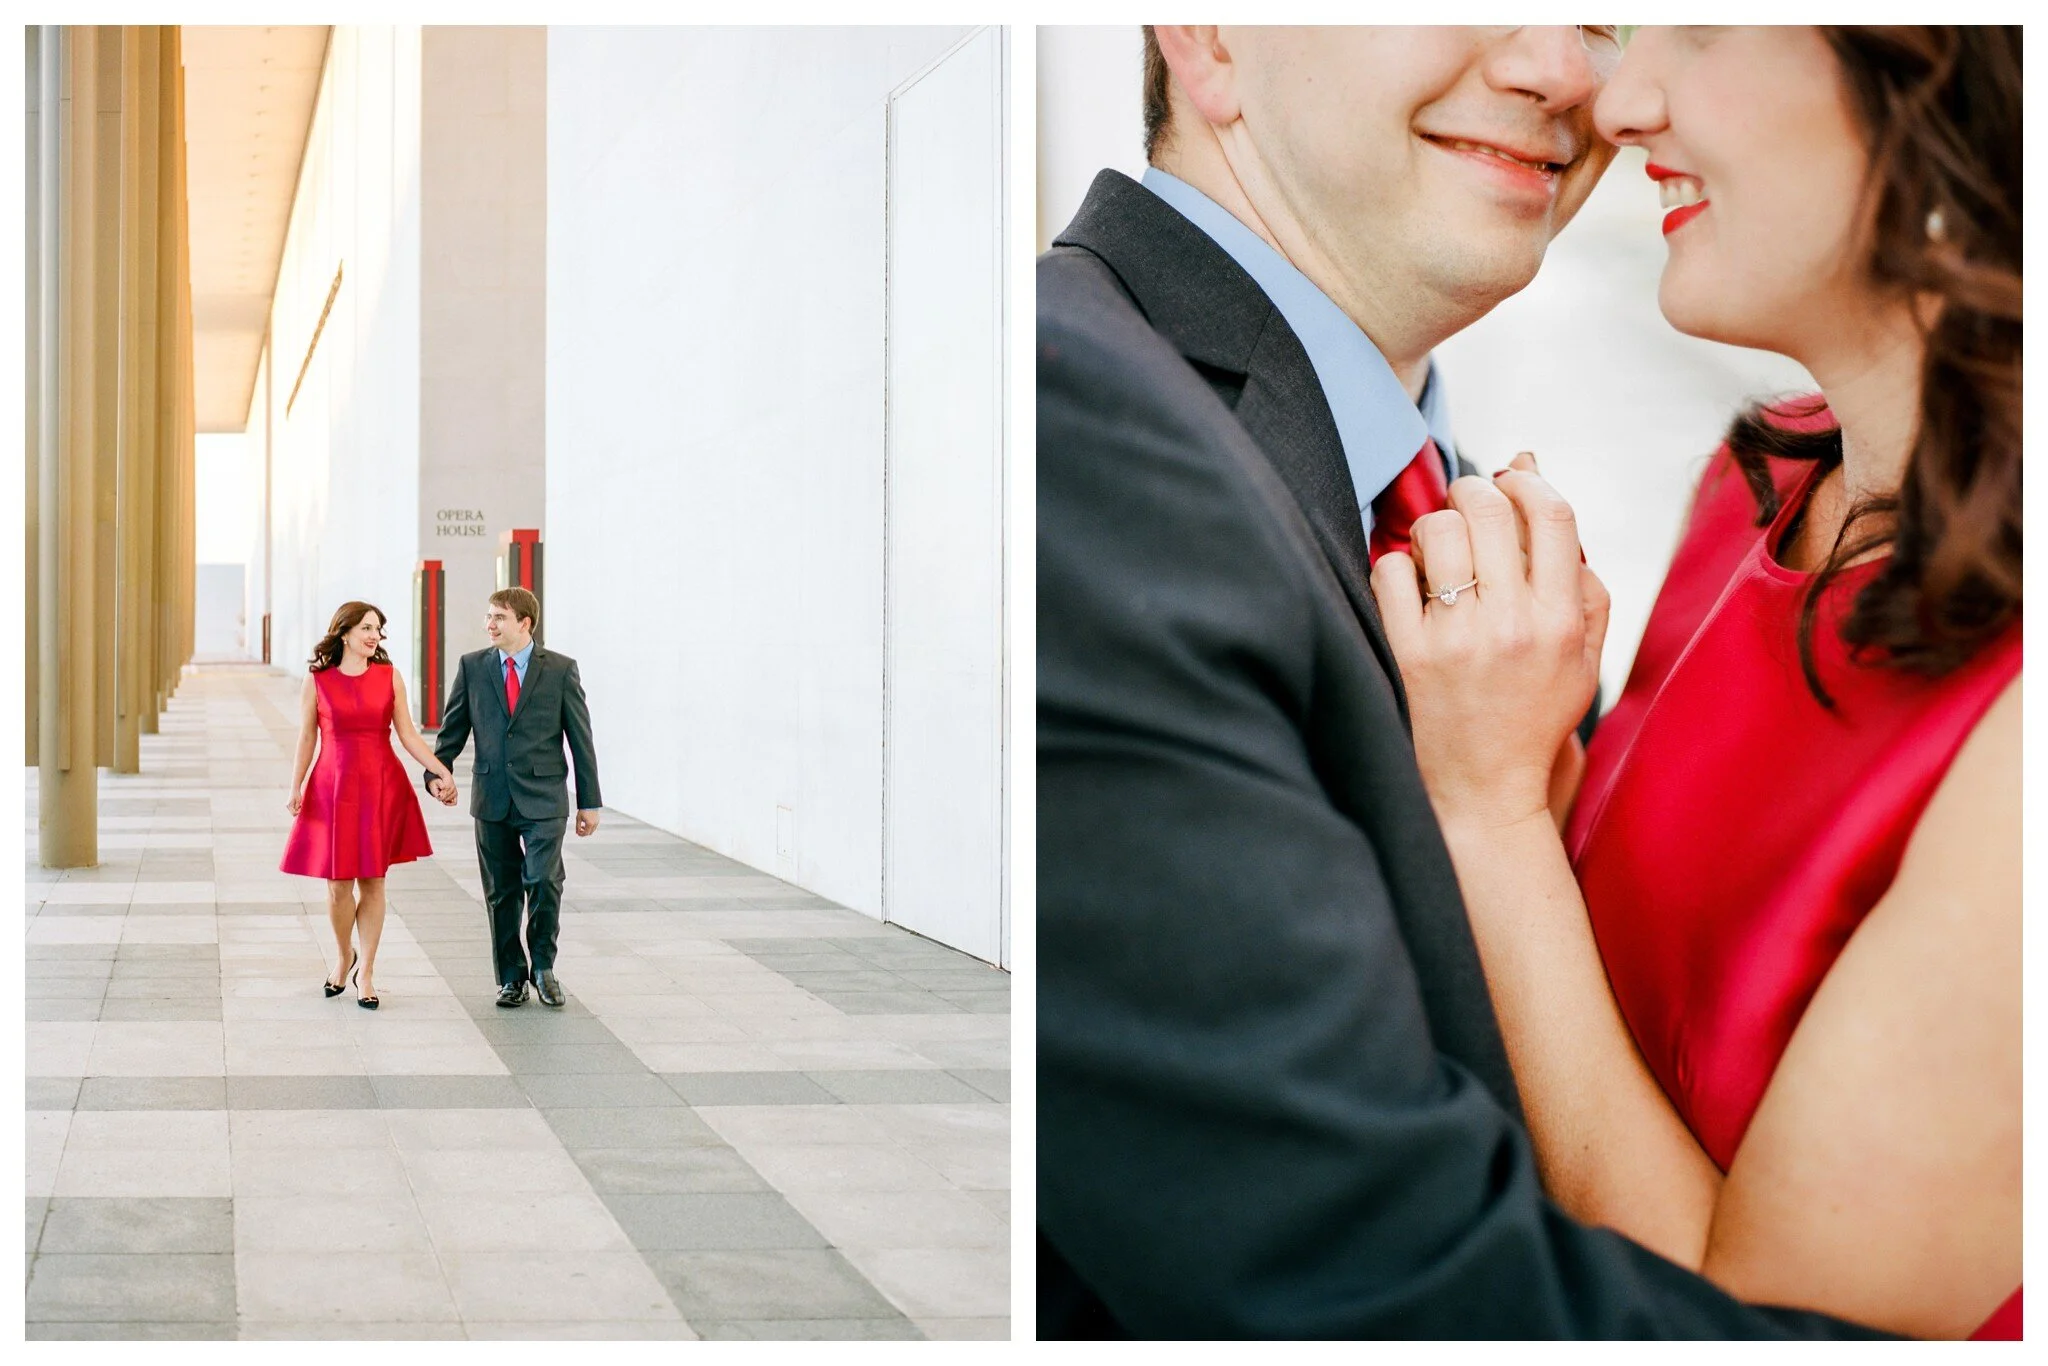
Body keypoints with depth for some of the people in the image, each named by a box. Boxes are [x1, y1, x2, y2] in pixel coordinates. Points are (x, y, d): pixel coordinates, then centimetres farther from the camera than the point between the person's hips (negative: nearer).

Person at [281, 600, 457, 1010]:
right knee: (338, 882, 2)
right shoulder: (317, 680, -1)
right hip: (333, 787, -1)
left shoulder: (389, 676, 3)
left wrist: (442, 771, -7)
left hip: (382, 787, 1)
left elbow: (408, 734, 2)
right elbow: (307, 738, 2)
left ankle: (366, 972, 14)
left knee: (373, 881, 3)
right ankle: (343, 956, 28)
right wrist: (295, 788, -5)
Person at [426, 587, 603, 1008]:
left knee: (543, 882, -14)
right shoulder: (472, 667, 6)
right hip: (493, 797, 2)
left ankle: (542, 966, 7)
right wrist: (438, 772, -7)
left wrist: (590, 802, 2)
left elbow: (580, 737, 3)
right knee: (502, 893, 7)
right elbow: (453, 728, 10)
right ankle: (511, 977, 19)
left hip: (543, 798, -2)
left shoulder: (560, 670, 0)